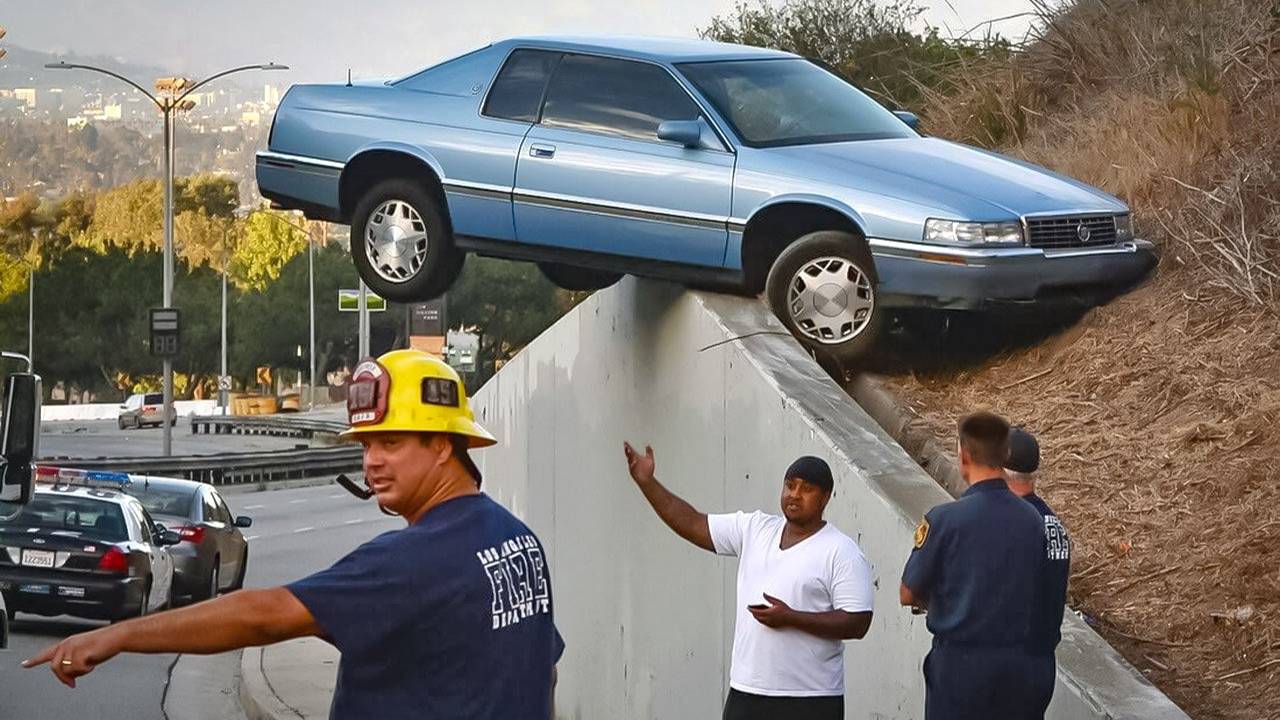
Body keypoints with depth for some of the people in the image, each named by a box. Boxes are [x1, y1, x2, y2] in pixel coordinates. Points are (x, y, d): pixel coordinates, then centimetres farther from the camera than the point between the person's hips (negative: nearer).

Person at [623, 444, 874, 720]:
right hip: (746, 694, 6)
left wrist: (791, 618, -20)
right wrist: (646, 482, 2)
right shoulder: (755, 529, 10)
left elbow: (857, 623, -13)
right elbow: (693, 524, 11)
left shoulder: (842, 552, -8)